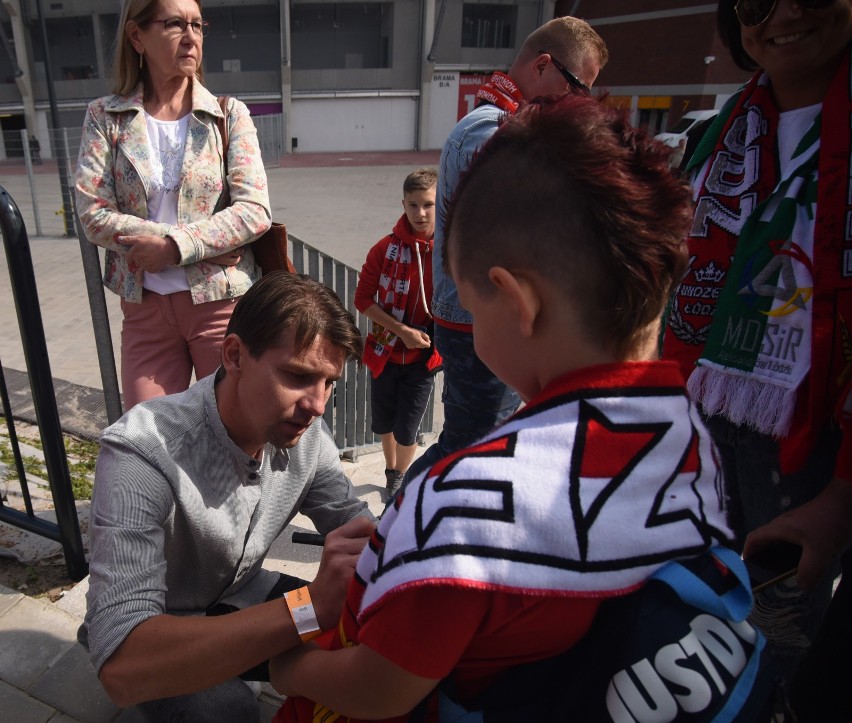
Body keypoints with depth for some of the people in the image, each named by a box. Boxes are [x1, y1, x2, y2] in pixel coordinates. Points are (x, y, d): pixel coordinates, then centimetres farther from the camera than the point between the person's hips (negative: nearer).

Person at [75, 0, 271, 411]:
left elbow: (255, 211, -9)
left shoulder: (229, 114, 2)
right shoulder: (105, 118, 3)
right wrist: (207, 244, -14)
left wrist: (176, 246, -18)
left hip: (221, 301, -1)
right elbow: (93, 214, -7)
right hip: (144, 306, 1)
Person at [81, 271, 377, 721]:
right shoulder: (143, 455, -35)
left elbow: (355, 526, -8)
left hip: (240, 597, 5)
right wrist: (312, 604, -52)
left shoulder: (305, 432, -17)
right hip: (153, 633, -4)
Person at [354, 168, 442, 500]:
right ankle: (391, 472, 47)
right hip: (386, 351, 2)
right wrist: (403, 330, -16)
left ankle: (399, 479, 35)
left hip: (424, 357, -1)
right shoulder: (386, 248, -9)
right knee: (384, 424, 18)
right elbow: (363, 299, -7)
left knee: (407, 431, 4)